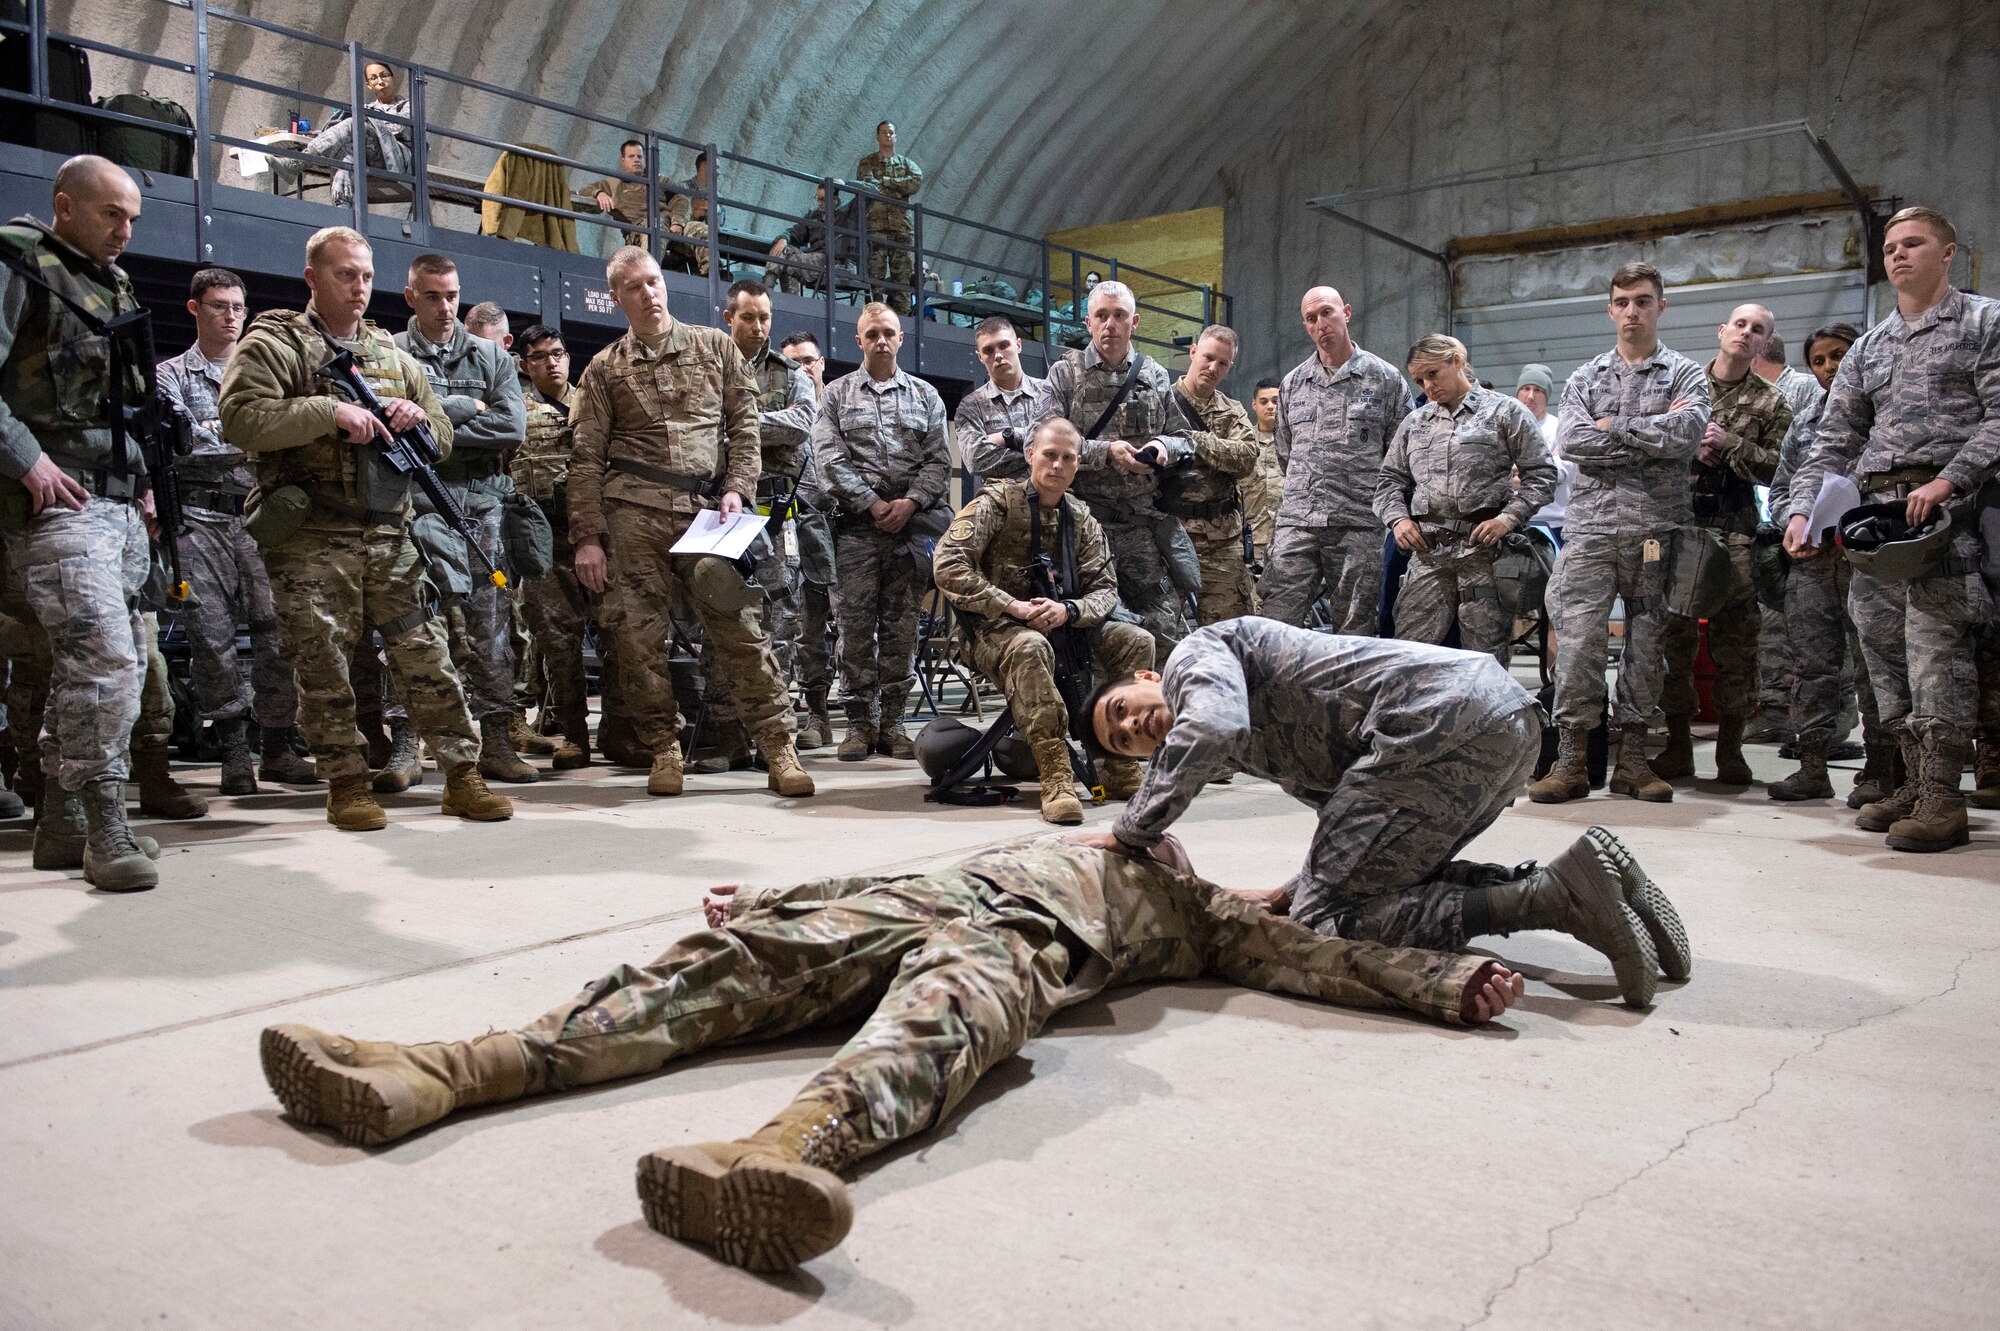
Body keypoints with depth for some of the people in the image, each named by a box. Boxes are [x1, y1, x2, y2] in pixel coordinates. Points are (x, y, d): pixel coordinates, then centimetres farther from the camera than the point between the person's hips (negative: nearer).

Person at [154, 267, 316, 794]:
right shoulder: (171, 374, 12)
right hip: (200, 519, -1)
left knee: (277, 628, -7)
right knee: (212, 636, -4)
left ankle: (277, 746, 2)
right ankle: (233, 749, 5)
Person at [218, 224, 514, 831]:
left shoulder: (392, 354, 20)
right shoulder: (273, 344, 3)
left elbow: (442, 437, 23)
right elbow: (241, 418, -13)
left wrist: (418, 417, 0)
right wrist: (331, 411, -18)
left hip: (390, 534, 4)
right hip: (311, 537, -4)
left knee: (426, 654, 1)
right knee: (323, 663, 0)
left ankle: (462, 773, 6)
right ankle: (346, 784, 10)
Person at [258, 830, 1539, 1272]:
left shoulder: (1206, 911, 31)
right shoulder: (1058, 841, 43)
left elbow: (1313, 953, 19)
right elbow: (909, 872, 36)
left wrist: (1449, 982, 4)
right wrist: (771, 896, 28)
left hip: (1020, 942, -4)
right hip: (920, 898, 5)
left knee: (940, 1010, -39)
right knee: (727, 963, -19)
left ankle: (783, 1154, -69)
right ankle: (438, 1070, -31)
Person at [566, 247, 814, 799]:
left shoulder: (715, 346, 15)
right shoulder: (605, 369, 13)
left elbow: (744, 425, 11)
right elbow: (586, 459, 8)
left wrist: (738, 488, -4)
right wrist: (587, 537, 0)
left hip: (706, 507, -1)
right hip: (633, 513, 1)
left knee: (740, 625, -8)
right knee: (637, 635, -1)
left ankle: (778, 748, -6)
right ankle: (663, 749, 11)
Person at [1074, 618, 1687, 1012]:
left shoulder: (1195, 652, 6)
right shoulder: (1255, 751, 32)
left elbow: (1212, 725, -17)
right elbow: (1357, 817, 29)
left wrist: (1132, 832, -7)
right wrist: (1299, 889, 20)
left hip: (1443, 720, -10)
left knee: (1323, 922, -6)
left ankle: (1555, 895, -16)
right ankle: (1581, 875, 8)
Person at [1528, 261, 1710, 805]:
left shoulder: (1686, 374, 10)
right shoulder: (1585, 378, 16)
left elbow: (1685, 435, -11)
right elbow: (1572, 442, -3)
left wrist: (1614, 426, -5)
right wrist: (1653, 436, -6)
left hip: (1657, 527, 0)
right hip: (1591, 524, 1)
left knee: (1647, 642, 3)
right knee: (1577, 639, -8)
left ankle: (1632, 758, 12)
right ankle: (1572, 759, -3)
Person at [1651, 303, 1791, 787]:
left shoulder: (1770, 403, 11)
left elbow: (1780, 467, 0)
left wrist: (1728, 445, -10)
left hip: (1734, 526, -1)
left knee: (1734, 635, -3)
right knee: (1673, 630, 0)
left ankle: (1730, 750, 5)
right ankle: (1678, 746, 9)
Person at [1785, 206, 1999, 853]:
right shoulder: (1868, 347, 22)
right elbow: (1833, 441, 16)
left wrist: (1947, 480, -18)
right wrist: (1802, 508, 1)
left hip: (1944, 505, -6)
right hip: (1874, 508, 6)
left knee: (1935, 647, -13)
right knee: (1884, 649, 3)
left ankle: (1943, 796, -11)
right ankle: (1915, 783, 11)